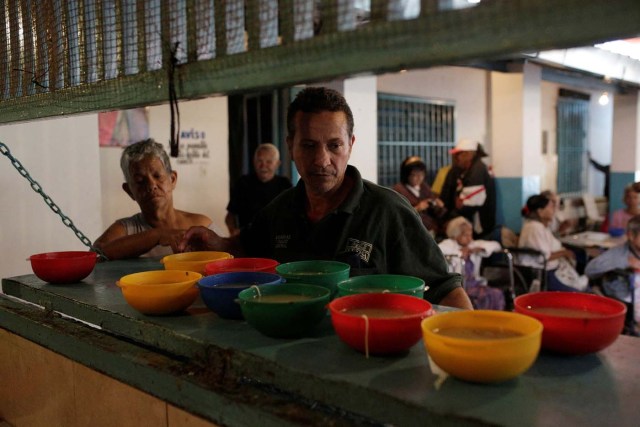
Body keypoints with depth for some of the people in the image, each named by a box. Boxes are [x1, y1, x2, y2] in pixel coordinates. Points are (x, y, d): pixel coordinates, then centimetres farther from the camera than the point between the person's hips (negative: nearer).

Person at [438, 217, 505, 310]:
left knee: (497, 294, -19)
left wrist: (478, 249, -2)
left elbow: (496, 245, 15)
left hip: (475, 284, 6)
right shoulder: (449, 244, 2)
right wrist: (459, 253, -12)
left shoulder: (475, 244, 18)